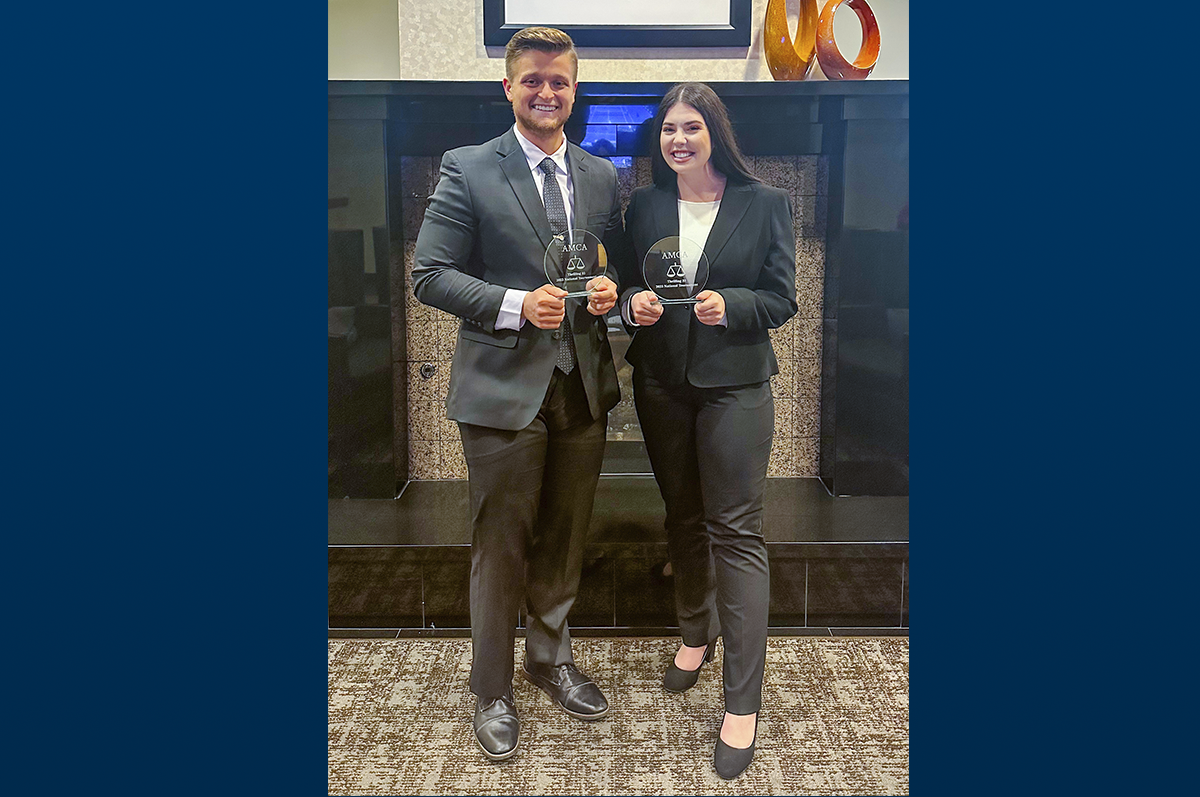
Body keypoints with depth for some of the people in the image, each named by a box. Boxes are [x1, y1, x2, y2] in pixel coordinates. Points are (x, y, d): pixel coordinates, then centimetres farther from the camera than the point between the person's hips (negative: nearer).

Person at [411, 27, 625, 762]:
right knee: (501, 549, 7)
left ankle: (551, 659, 40)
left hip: (583, 387, 4)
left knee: (566, 542, 17)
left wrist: (610, 290, -7)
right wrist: (517, 305, -20)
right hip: (504, 388, -4)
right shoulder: (468, 171, -3)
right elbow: (430, 274, -8)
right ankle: (493, 692, 26)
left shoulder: (603, 177, 10)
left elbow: (618, 266, 17)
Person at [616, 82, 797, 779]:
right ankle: (697, 634, 39)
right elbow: (629, 287, 11)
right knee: (683, 518, 16)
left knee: (736, 531, -6)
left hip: (735, 383, -4)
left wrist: (728, 305, -22)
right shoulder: (644, 206, 7)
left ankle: (743, 705, 0)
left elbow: (781, 299, -3)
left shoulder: (766, 203, -2)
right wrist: (634, 301, -12)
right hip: (662, 382, 4)